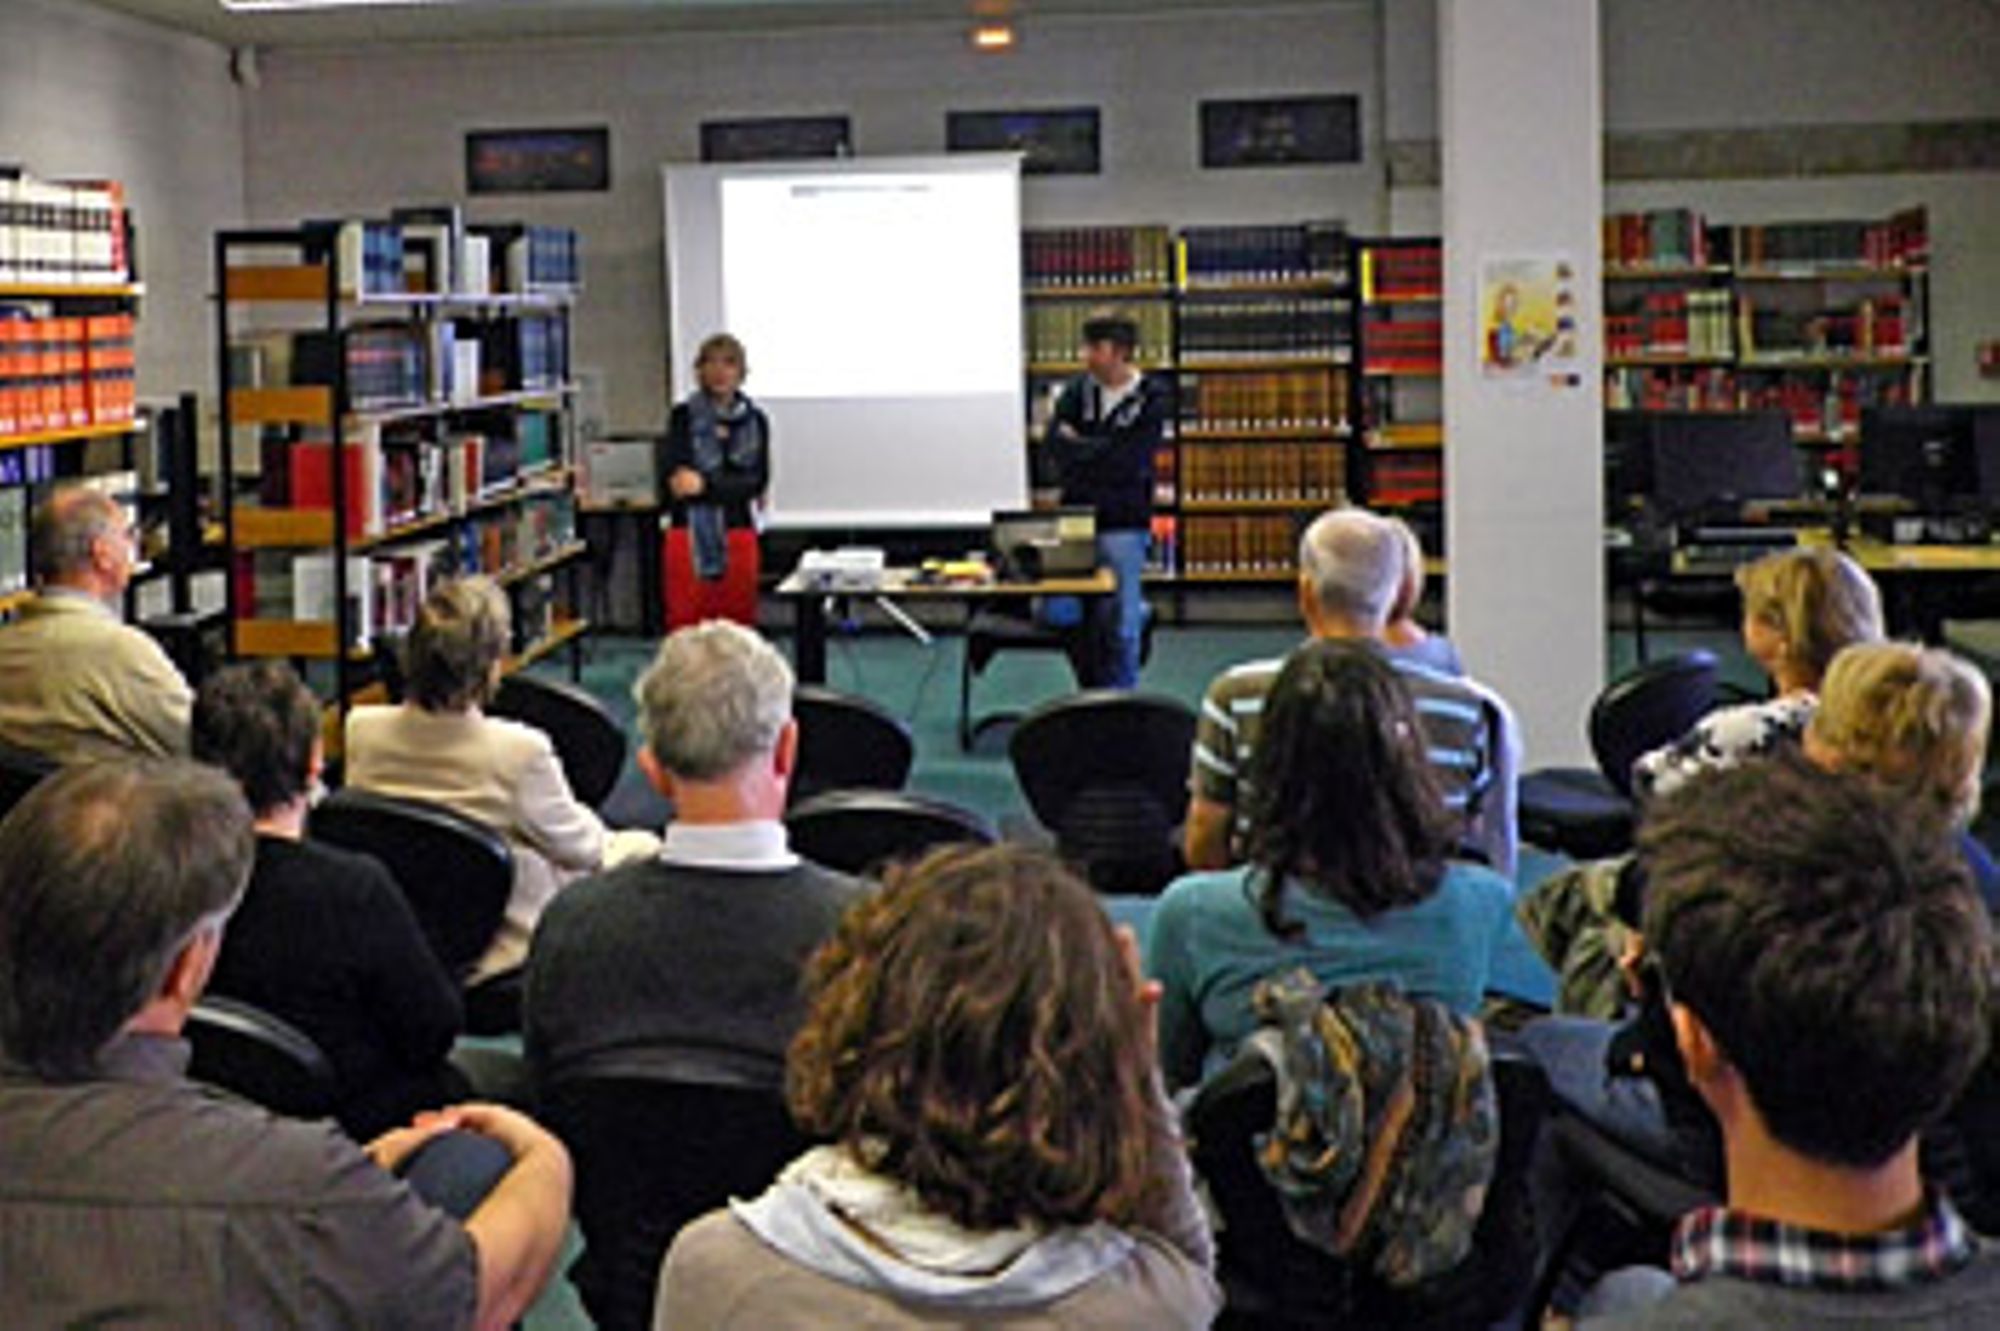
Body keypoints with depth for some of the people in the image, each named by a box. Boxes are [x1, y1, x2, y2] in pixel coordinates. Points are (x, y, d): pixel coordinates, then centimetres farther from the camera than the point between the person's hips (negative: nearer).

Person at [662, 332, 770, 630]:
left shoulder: (755, 420, 7)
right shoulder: (683, 416, 1)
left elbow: (759, 480, -3)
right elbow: (673, 473, -9)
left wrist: (705, 484, -17)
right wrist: (733, 487, -16)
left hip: (738, 535, 2)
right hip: (691, 535, -2)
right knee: (684, 627, -3)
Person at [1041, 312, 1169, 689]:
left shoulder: (1151, 398, -5)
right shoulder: (1076, 391, 7)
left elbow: (1131, 462, -14)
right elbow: (1053, 444, -5)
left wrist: (1079, 446, -6)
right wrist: (1101, 454, -14)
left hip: (1123, 524, -3)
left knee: (1120, 622, -1)